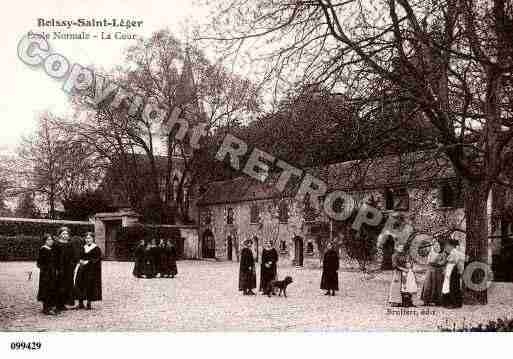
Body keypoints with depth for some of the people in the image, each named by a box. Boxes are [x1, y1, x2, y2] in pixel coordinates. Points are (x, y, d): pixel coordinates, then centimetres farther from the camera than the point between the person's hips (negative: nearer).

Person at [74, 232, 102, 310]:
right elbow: (81, 257, 19)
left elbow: (97, 259, -10)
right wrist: (80, 261, -2)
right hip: (82, 270, 6)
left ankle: (89, 303, 7)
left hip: (91, 270, -6)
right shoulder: (84, 247, 13)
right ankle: (80, 303, 8)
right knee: (80, 285, 1)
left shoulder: (96, 248, -6)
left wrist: (88, 261, -17)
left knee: (90, 285, -2)